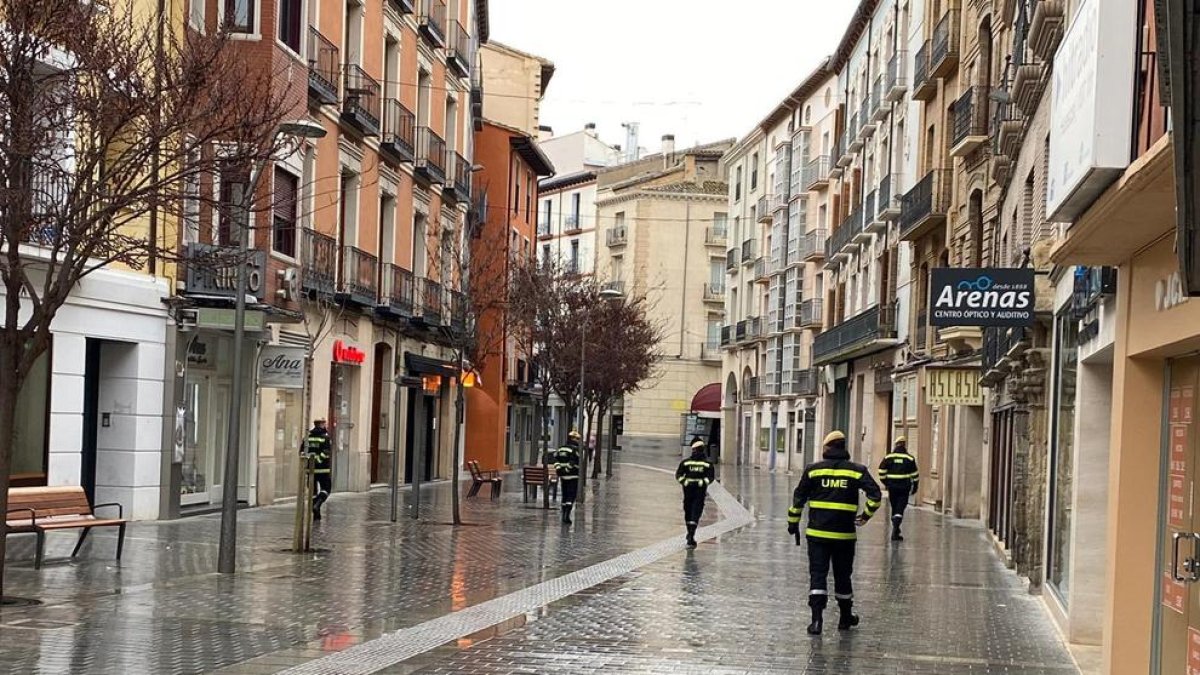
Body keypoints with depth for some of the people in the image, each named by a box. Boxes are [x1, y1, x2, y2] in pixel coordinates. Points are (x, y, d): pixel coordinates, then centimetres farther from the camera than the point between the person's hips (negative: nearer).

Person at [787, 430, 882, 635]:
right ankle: (845, 618, 27)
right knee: (842, 576, 14)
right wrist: (866, 515, 5)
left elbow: (799, 497, 2)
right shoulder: (857, 471, 0)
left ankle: (816, 619, -10)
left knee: (817, 574, 2)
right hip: (844, 534, 1)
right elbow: (875, 494, -9)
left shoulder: (813, 469, 1)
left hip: (817, 533, 0)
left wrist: (793, 523, 10)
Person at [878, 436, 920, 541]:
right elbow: (915, 474, 0)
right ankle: (895, 530, -23)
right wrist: (915, 487, 10)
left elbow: (881, 471, 3)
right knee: (900, 509, -4)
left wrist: (885, 483, 14)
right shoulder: (910, 458, -1)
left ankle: (895, 532, 20)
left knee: (894, 508, 13)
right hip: (904, 487, -2)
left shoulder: (888, 457, 3)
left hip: (892, 486, 2)